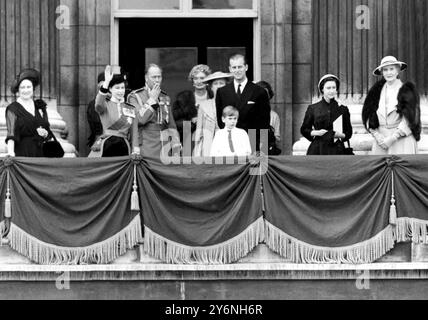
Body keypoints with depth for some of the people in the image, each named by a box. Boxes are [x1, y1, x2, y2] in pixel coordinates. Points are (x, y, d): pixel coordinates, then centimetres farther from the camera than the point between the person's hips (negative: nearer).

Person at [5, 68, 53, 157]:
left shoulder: (40, 106, 14)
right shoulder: (13, 109, 0)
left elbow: (49, 133, 18)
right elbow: (11, 133, -11)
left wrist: (45, 133, -5)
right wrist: (10, 152, -27)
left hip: (41, 153, 4)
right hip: (22, 153, -4)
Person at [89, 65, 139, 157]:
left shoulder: (131, 108, 15)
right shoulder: (105, 104, 4)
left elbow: (134, 133, 15)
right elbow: (98, 104, -22)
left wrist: (136, 152, 3)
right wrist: (106, 82, -32)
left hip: (124, 148, 3)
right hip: (106, 145, -3)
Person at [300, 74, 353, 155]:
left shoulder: (343, 109, 9)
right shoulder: (313, 108, 7)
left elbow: (348, 132, 14)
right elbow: (304, 130, 12)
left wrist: (341, 135, -7)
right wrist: (316, 133, -6)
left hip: (336, 150, 0)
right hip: (317, 150, 0)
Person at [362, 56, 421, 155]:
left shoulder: (407, 90, -1)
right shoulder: (376, 91, 11)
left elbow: (409, 119, -7)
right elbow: (367, 115, 7)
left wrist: (392, 138, -12)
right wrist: (376, 135, -8)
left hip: (401, 138, -3)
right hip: (381, 140, 3)